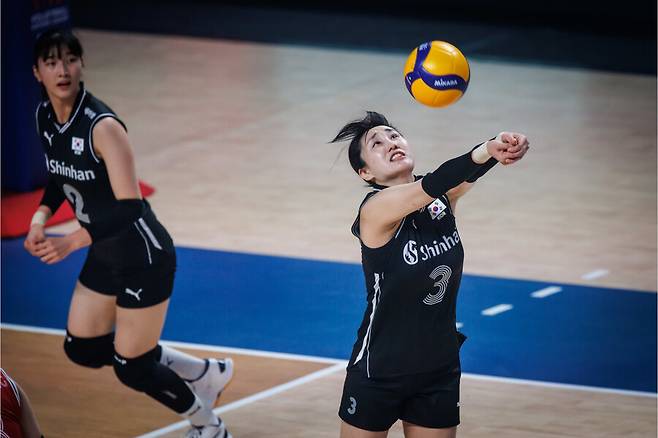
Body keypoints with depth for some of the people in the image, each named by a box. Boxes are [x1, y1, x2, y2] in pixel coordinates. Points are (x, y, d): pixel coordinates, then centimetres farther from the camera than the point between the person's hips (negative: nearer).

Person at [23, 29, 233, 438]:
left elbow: (129, 207, -30)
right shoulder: (45, 116, -3)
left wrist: (71, 242, -36)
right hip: (105, 255, 9)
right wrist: (41, 217, -2)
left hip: (144, 257, -9)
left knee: (132, 367, 0)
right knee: (82, 349, 16)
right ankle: (206, 373, 31)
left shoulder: (102, 126, -27)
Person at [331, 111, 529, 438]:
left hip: (440, 372, 5)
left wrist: (496, 149, -49)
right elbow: (430, 187, -36)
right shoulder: (375, 209, -18)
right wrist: (489, 151, -53)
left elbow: (462, 179, -26)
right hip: (379, 374, -5)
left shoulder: (444, 197, -4)